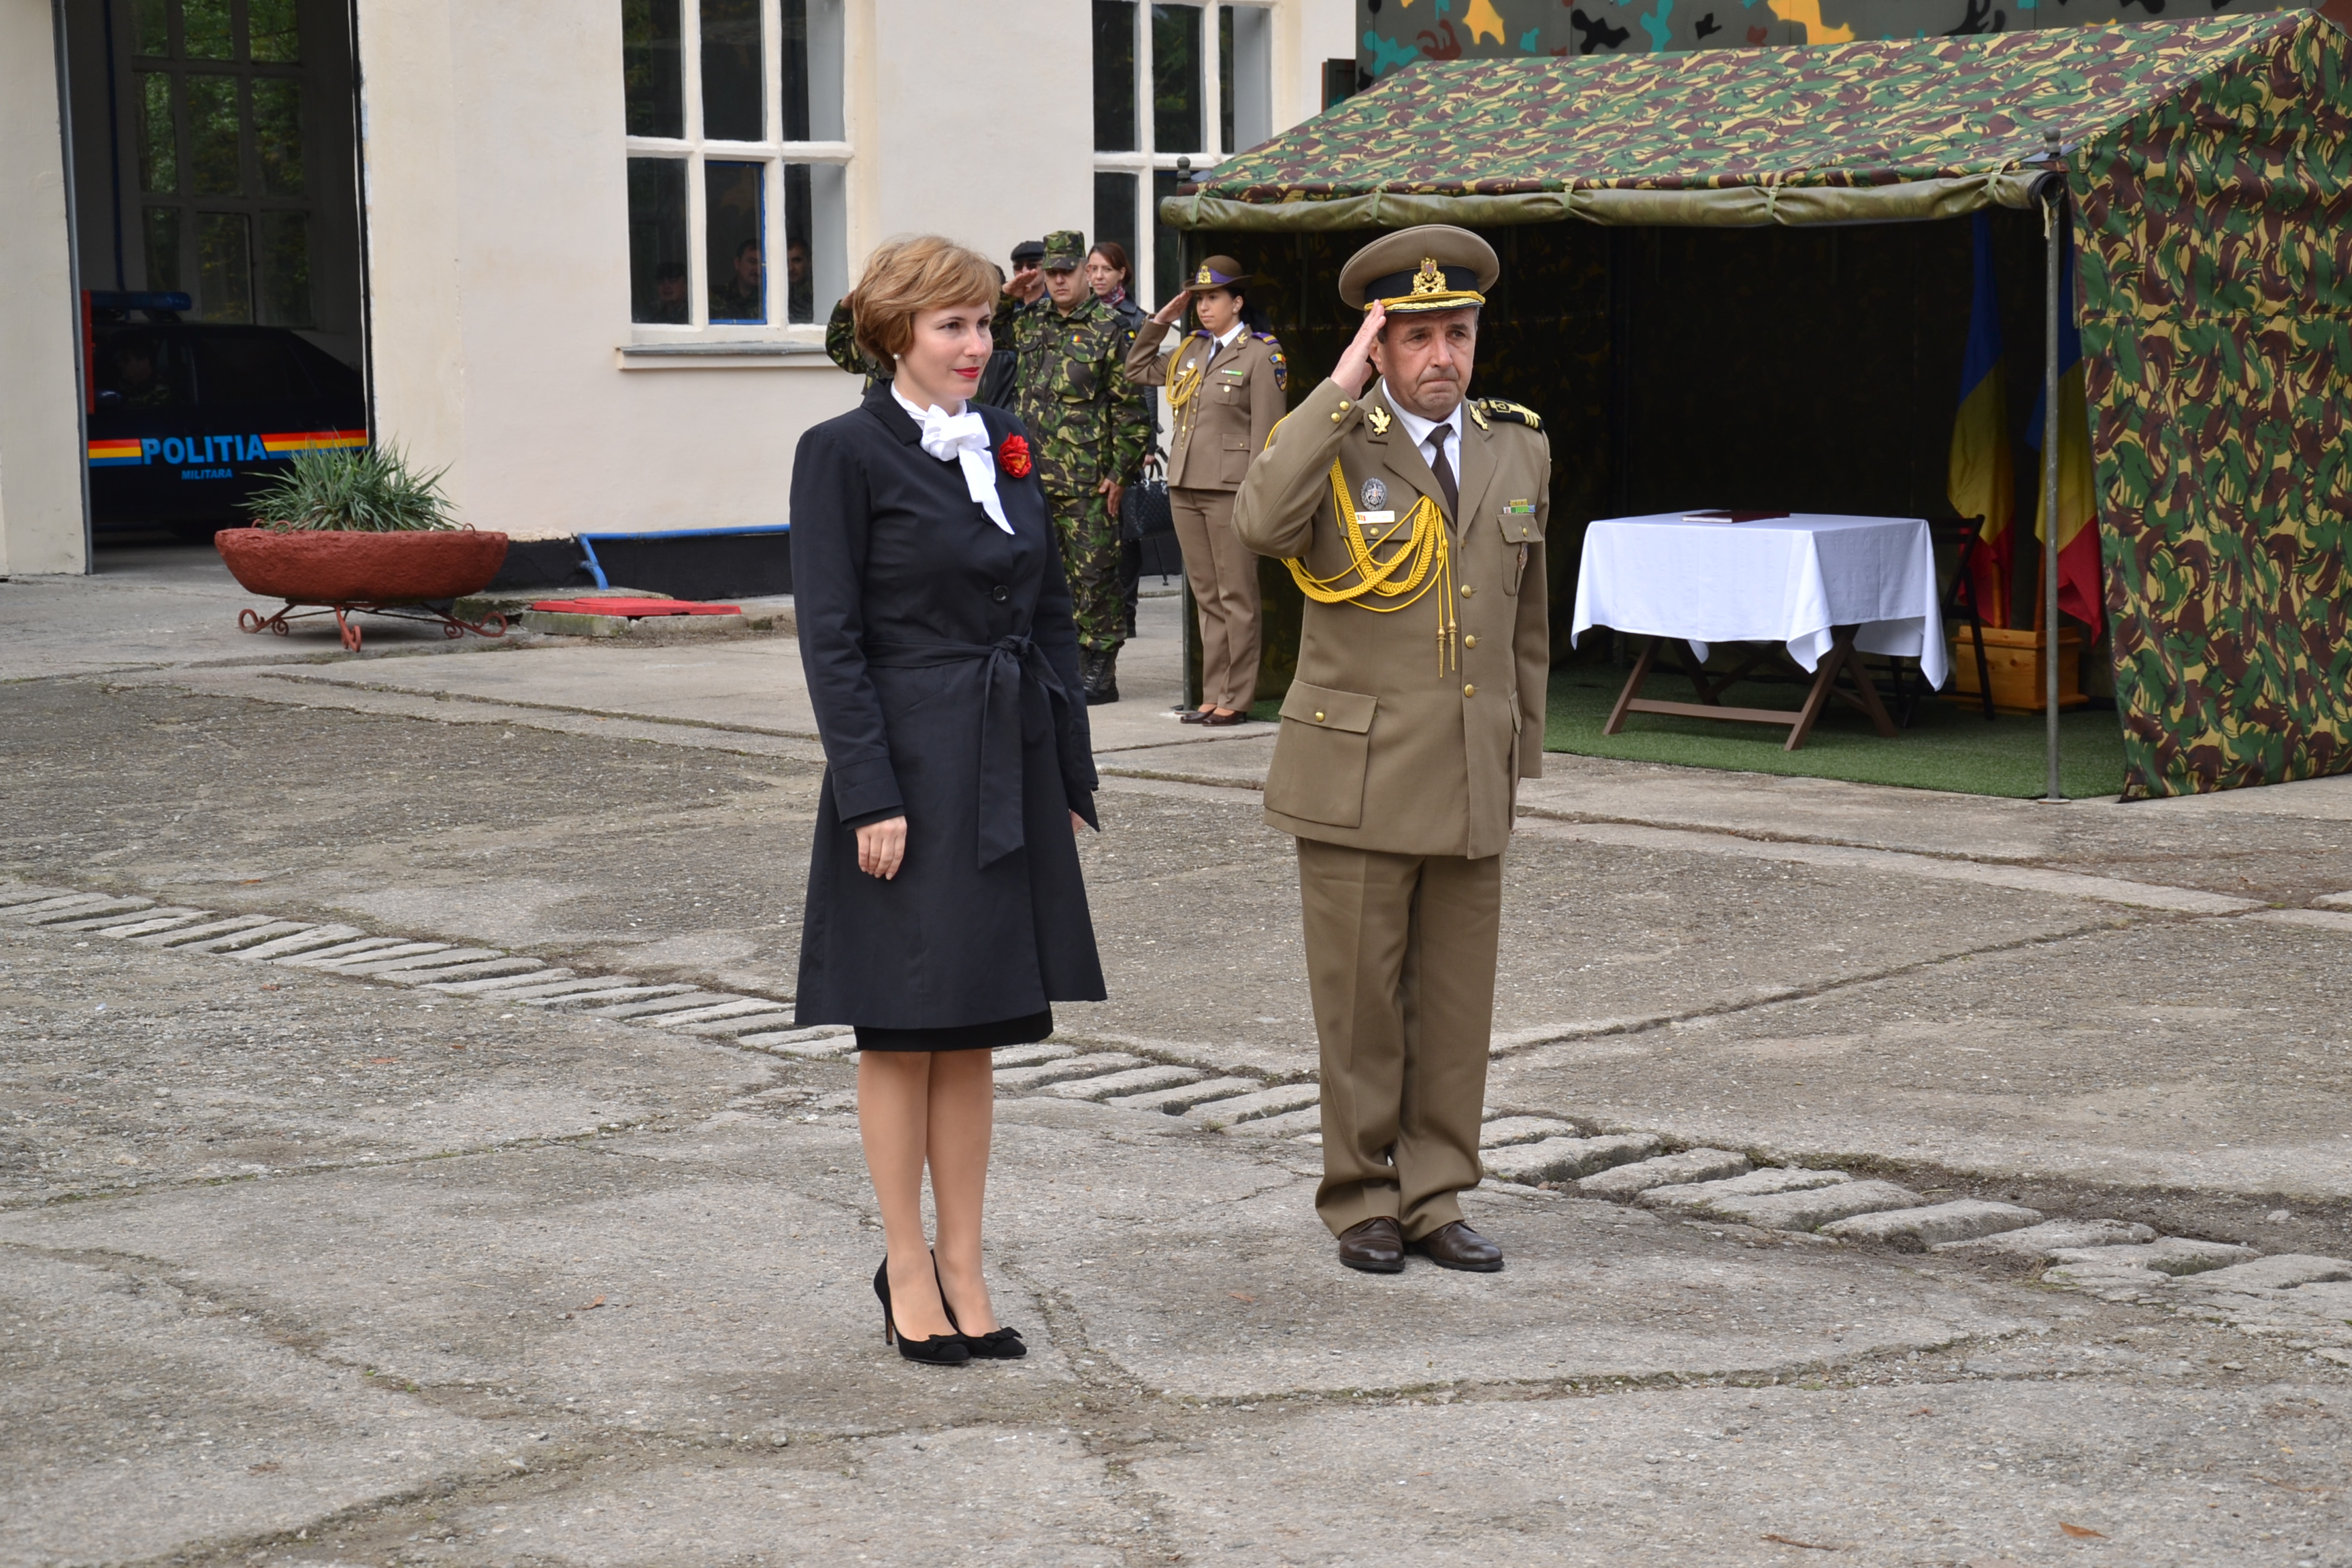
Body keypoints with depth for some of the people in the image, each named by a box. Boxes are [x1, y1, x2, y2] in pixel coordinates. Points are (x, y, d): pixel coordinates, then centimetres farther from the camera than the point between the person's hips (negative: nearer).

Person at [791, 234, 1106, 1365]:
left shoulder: (1006, 446, 12)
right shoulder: (845, 453, -7)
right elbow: (829, 637, -11)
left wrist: (1069, 774, 11)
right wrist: (870, 795, -16)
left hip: (1009, 772, 6)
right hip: (909, 771, -6)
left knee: (976, 1033, 11)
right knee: (902, 1030, 3)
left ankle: (964, 1271, 18)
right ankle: (908, 1271, 13)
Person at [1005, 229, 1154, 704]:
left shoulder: (1109, 330, -4)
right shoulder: (1027, 322, 11)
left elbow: (1130, 407, -5)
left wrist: (1120, 472, -8)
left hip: (1087, 480, -5)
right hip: (1033, 473, 5)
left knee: (1094, 574, -2)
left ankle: (1099, 672, 4)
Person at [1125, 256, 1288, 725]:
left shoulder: (1261, 354, -4)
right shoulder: (1190, 350, 14)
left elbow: (1266, 428, -8)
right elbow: (1138, 370, 27)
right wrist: (1160, 321, 15)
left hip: (1231, 489, -7)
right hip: (1185, 488, 7)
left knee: (1236, 597, -2)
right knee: (1206, 598, 10)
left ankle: (1236, 700, 2)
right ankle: (1213, 695, 15)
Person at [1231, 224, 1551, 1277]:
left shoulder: (1518, 453, 9)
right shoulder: (1334, 447, -4)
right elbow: (1259, 525, -28)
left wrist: (1523, 753, 17)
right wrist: (1341, 387, -21)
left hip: (1471, 784, 4)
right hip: (1357, 775, -4)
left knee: (1456, 1004, 8)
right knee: (1361, 1004, 3)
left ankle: (1433, 1201, 18)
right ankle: (1362, 1203, 16)